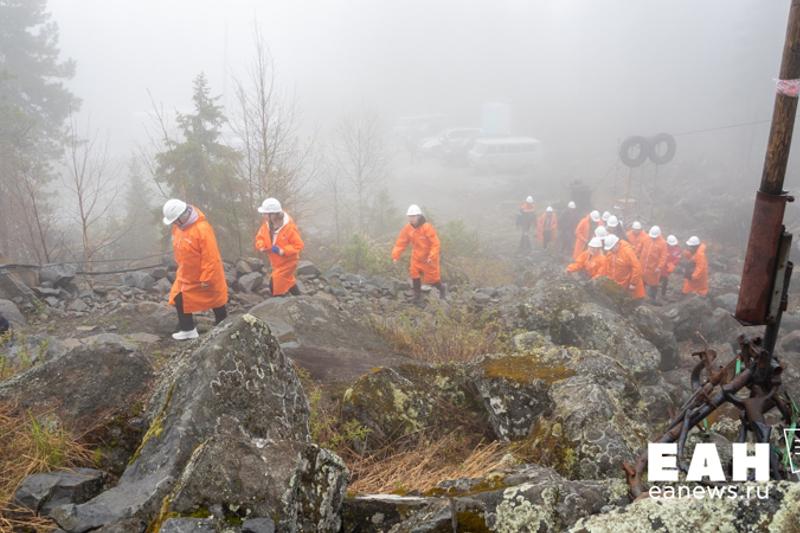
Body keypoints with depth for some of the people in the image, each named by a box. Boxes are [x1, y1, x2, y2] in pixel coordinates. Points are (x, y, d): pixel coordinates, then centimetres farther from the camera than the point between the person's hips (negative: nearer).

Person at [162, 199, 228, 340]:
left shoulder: (202, 229, -30)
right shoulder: (178, 226, -3)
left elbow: (210, 257, -28)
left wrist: (206, 279, -24)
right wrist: (181, 267, 16)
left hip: (205, 277, -8)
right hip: (186, 275, 8)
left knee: (216, 303, 8)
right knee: (179, 299, 10)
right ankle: (187, 330, 25)